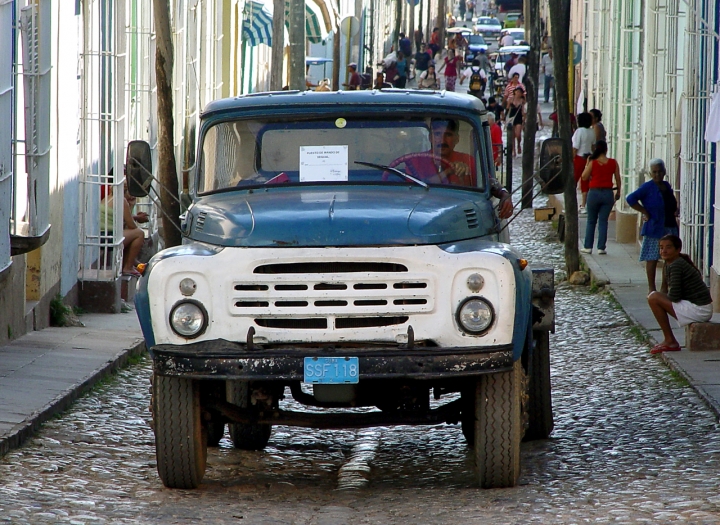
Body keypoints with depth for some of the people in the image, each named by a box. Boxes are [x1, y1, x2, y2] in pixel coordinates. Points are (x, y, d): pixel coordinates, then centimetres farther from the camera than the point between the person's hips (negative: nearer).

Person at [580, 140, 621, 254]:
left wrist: (587, 164, 6)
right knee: (603, 221, 6)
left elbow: (584, 177, -3)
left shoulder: (592, 162, -8)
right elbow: (618, 179, 3)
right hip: (608, 193, 1)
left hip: (594, 192, -1)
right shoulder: (613, 163, -2)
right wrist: (618, 192, 15)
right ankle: (601, 247, 2)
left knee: (591, 221, 10)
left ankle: (588, 247, 10)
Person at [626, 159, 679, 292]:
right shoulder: (648, 187, -9)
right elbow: (631, 199, -18)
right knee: (652, 259, -2)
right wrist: (645, 212, -16)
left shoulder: (667, 186, 12)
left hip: (670, 227, 7)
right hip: (654, 229, -7)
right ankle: (651, 288, 3)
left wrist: (675, 210, 11)